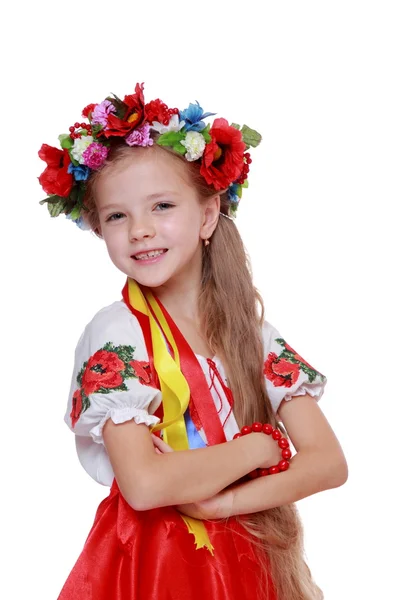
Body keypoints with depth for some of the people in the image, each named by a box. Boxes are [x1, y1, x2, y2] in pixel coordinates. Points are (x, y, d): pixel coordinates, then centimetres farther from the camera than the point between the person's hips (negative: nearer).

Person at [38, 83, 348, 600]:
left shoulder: (248, 329, -3)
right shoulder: (116, 333, -15)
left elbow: (330, 463, -8)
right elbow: (143, 484, -25)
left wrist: (215, 502, -20)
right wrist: (260, 444, -15)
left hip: (249, 554, 4)